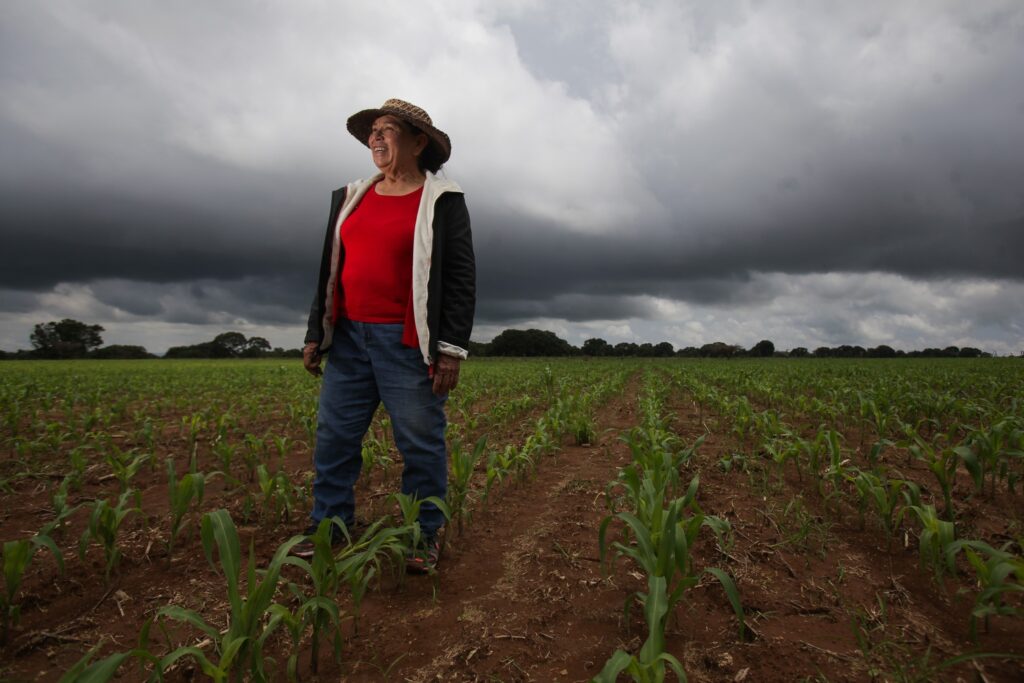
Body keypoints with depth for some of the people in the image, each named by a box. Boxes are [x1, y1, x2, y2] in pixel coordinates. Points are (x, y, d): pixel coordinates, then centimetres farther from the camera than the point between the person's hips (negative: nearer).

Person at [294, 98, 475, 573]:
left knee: (420, 442, 1)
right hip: (349, 337, 6)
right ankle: (328, 525, 24)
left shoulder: (443, 201, 0)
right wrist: (315, 334, 15)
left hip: (408, 342, -5)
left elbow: (461, 279, -5)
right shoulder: (350, 197, 16)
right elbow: (330, 271, 19)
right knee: (334, 435, 9)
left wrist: (451, 349, -12)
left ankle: (426, 535, 16)